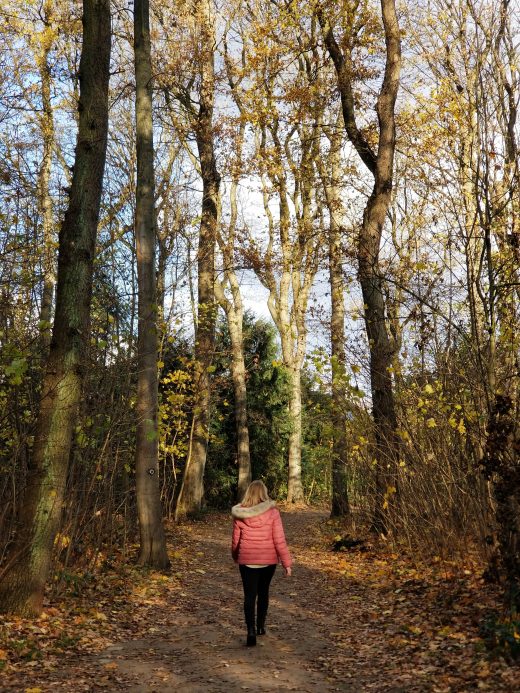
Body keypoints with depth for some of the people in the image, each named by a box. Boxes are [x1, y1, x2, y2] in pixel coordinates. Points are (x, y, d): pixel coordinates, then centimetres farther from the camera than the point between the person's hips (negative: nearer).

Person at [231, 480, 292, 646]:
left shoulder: (239, 514, -6)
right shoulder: (272, 512, -11)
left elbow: (235, 540, 5)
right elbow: (279, 539, -11)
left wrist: (235, 557, 23)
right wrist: (287, 562, -4)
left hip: (247, 560, 0)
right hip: (268, 559, 0)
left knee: (249, 595, 5)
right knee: (263, 592, 20)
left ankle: (251, 630, -9)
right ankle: (260, 626, 30)